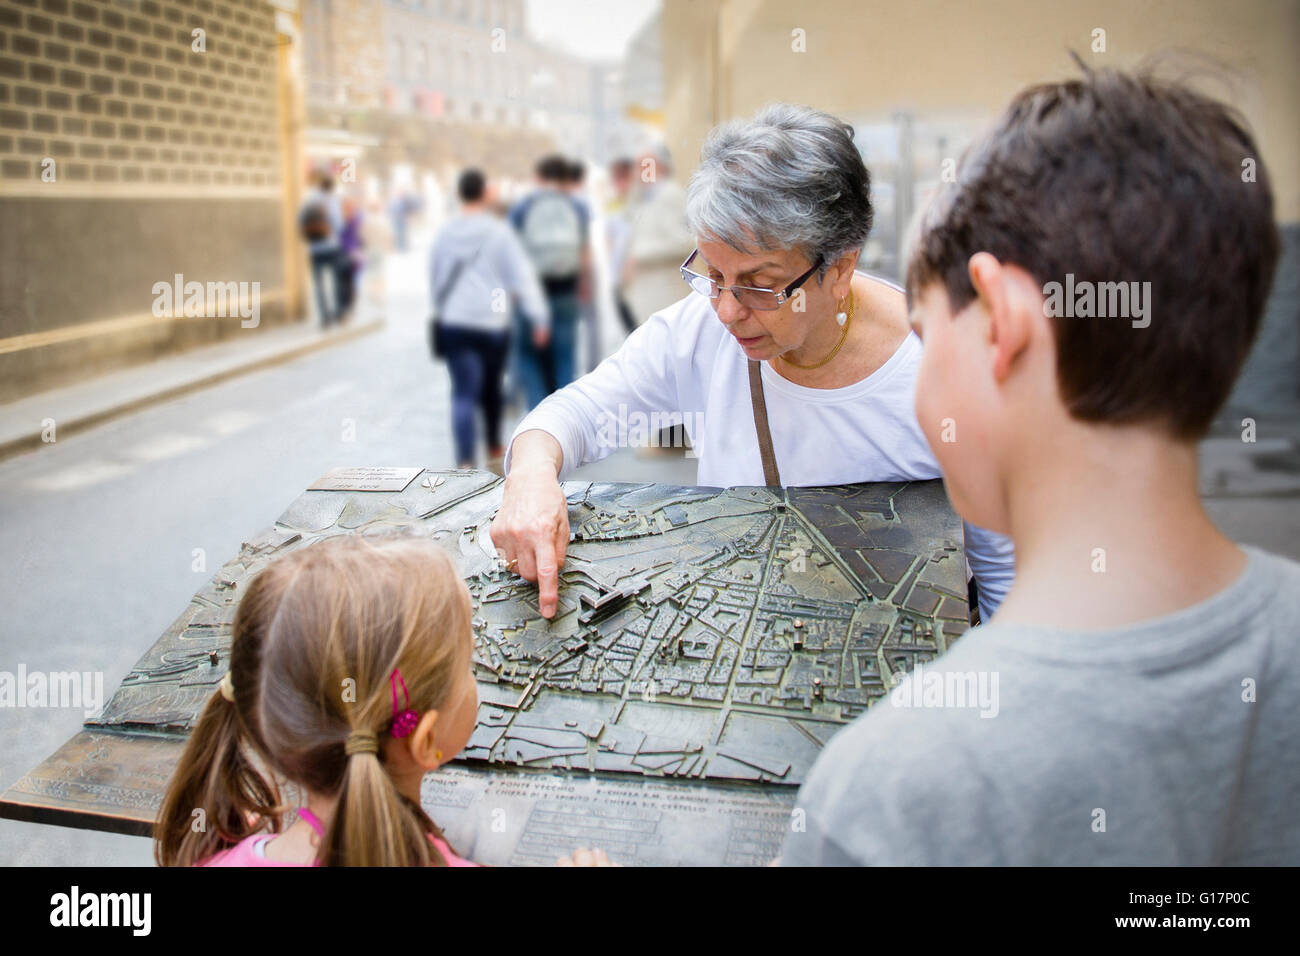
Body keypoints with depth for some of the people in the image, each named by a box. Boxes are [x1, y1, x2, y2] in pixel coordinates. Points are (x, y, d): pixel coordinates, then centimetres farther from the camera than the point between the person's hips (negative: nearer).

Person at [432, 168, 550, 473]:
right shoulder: (499, 232, -6)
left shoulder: (445, 233, 6)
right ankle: (495, 453, 35)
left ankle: (466, 463, -20)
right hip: (493, 323, -1)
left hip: (454, 325, 1)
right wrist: (539, 318, -11)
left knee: (464, 394, -5)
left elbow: (435, 276, 16)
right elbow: (523, 277, -11)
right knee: (491, 388, 18)